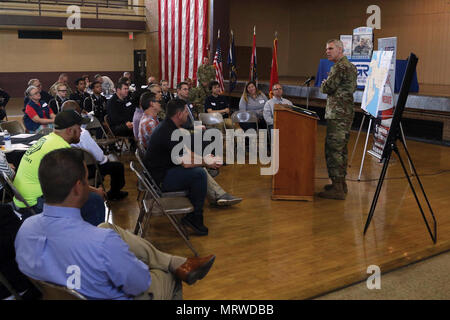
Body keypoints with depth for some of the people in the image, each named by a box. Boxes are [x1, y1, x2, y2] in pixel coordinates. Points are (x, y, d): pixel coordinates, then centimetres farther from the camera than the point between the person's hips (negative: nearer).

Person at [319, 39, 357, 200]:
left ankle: (337, 188, -7)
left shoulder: (340, 67, -14)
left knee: (333, 149, -9)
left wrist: (323, 83, 8)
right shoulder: (350, 66, 19)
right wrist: (328, 85, 10)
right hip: (346, 113, 11)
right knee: (340, 148, 16)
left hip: (337, 114, -10)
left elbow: (326, 88, -14)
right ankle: (341, 183, 24)